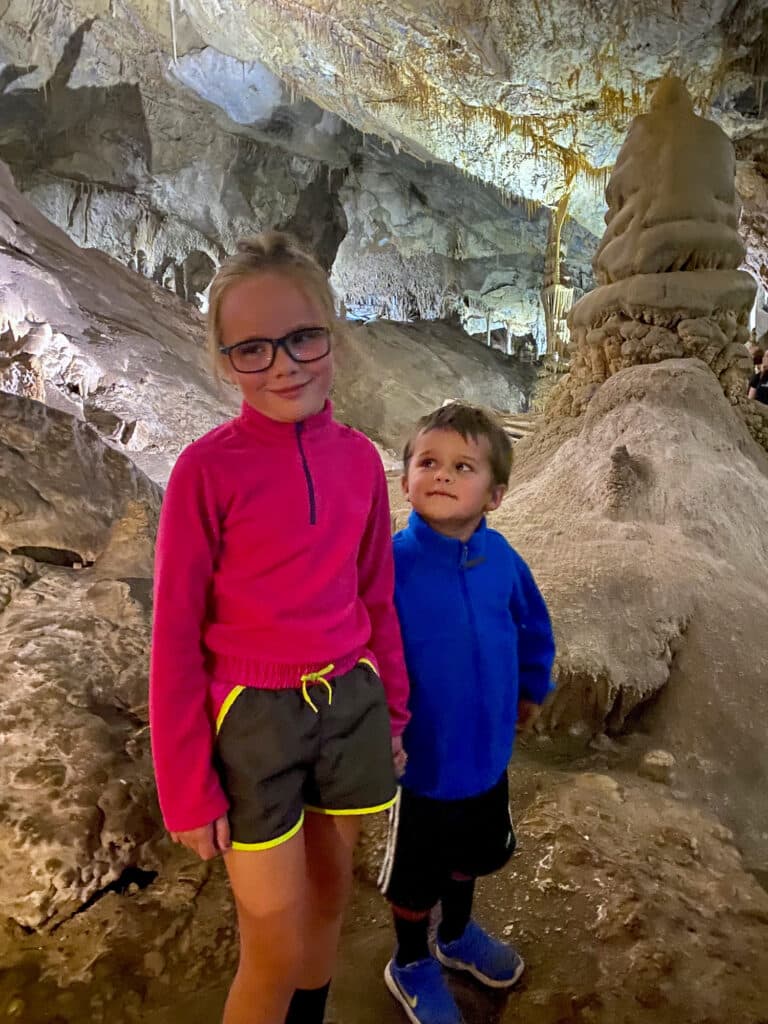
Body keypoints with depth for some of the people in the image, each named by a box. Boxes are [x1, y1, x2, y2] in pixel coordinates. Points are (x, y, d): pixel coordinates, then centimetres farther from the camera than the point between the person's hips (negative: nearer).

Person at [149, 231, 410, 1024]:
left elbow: (377, 599, 7)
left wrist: (393, 711, 12)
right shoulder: (207, 468, -16)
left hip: (349, 704, 5)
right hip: (254, 719, -4)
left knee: (329, 894, 23)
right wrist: (188, 790, -9)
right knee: (276, 948, 8)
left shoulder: (359, 457, -2)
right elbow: (176, 638, -11)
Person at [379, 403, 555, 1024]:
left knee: (474, 854, 29)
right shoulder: (392, 564, -27)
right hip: (423, 758, -4)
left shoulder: (501, 558, -13)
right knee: (416, 875, 19)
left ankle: (458, 935, 60)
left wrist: (530, 692, 14)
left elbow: (533, 628, 5)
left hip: (488, 749, 5)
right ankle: (410, 965, 49)